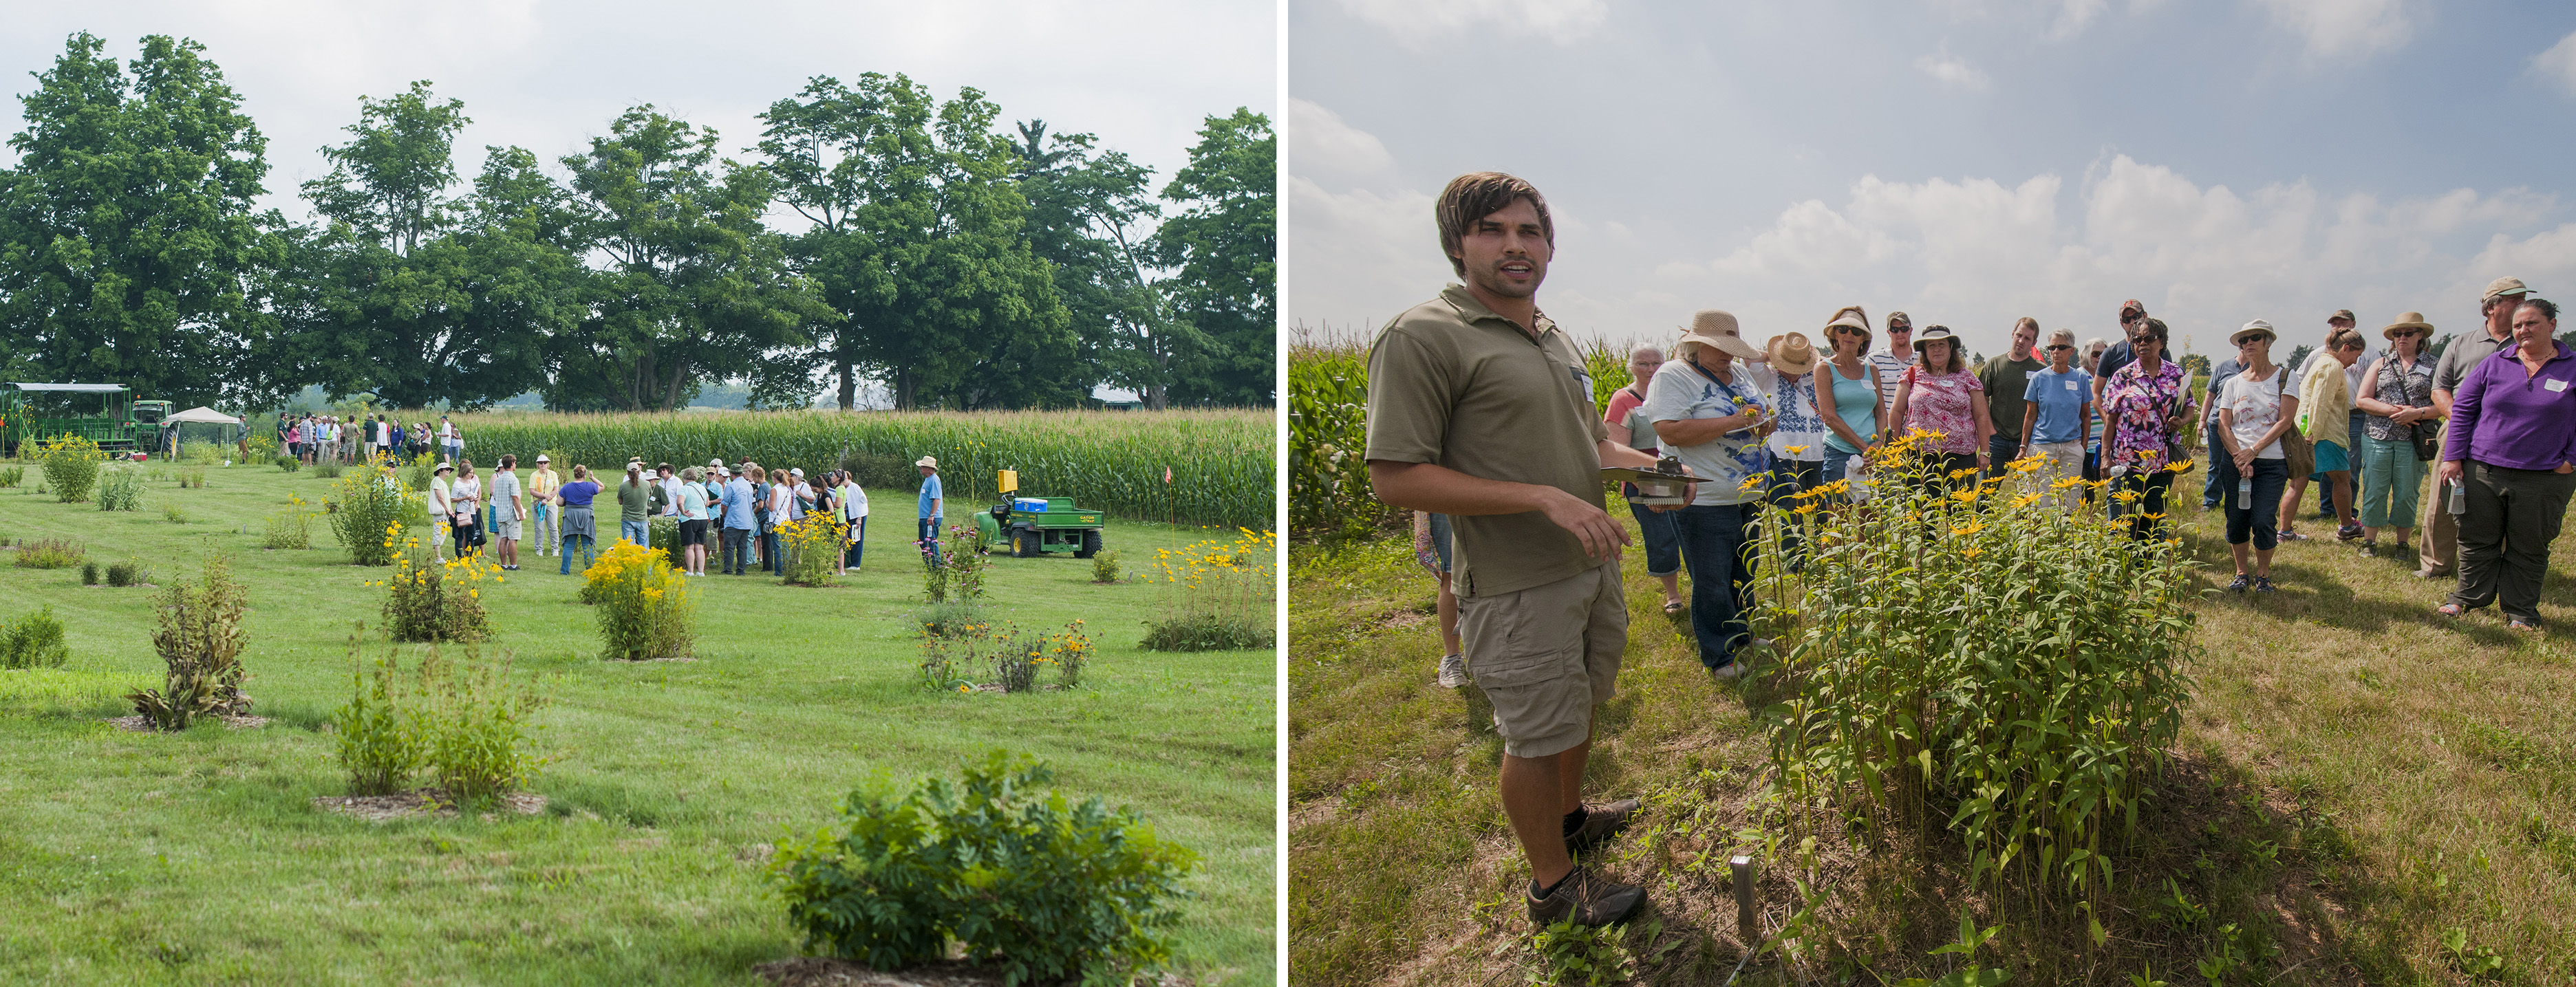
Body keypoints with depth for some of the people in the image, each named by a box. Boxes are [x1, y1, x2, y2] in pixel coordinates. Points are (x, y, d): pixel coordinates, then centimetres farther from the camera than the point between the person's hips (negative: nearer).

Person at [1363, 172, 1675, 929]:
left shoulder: (1555, 338, 11)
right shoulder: (1424, 338, -17)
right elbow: (1395, 477, -22)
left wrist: (1646, 465, 3)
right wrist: (1546, 499, -25)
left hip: (1593, 563, 8)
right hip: (1517, 585, -8)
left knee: (1580, 704, 23)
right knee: (1538, 734, 4)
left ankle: (1570, 817, 46)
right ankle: (1552, 884, 21)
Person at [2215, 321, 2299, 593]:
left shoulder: (2285, 378, 2)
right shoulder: (2232, 384, 10)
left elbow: (2285, 421, -6)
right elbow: (2224, 425, 3)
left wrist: (2253, 451, -14)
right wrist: (2239, 457, -13)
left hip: (2272, 461, -3)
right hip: (2236, 460, 3)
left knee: (2263, 520, -11)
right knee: (2236, 519, 1)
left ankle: (2263, 574, 8)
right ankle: (2241, 573, 18)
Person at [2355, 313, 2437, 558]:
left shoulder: (2432, 367, 7)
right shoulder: (2381, 364, 11)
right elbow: (2362, 400, 4)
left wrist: (2417, 413, -16)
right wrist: (2393, 410, -10)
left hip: (2413, 441, -1)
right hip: (2378, 437, 1)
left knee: (2406, 494, 3)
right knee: (2374, 491, 2)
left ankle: (2402, 544, 16)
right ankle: (2369, 542, 12)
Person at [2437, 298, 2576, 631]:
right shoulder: (2494, 365, 4)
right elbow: (2462, 409, 7)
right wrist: (2453, 457, 2)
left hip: (2544, 477, -1)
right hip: (2483, 471, 1)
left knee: (2529, 549, 8)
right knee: (2477, 541, 9)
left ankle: (2520, 612, 18)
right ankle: (2467, 599, 23)